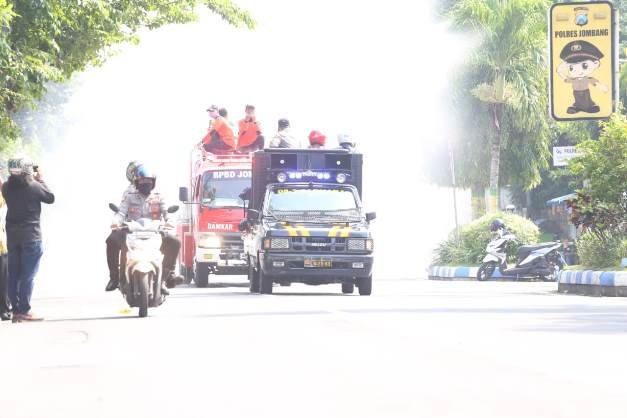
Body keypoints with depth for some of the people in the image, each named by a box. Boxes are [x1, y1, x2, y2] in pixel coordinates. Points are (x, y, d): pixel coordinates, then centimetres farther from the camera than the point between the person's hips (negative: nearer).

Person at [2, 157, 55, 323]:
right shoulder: (34, 186, -15)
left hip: (12, 235, 5)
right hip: (31, 236, -5)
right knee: (28, 275, -2)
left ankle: (16, 310, 10)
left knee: (14, 274, 9)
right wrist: (41, 180, 7)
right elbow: (50, 198, -1)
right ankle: (24, 311, -5)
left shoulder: (6, 187, 0)